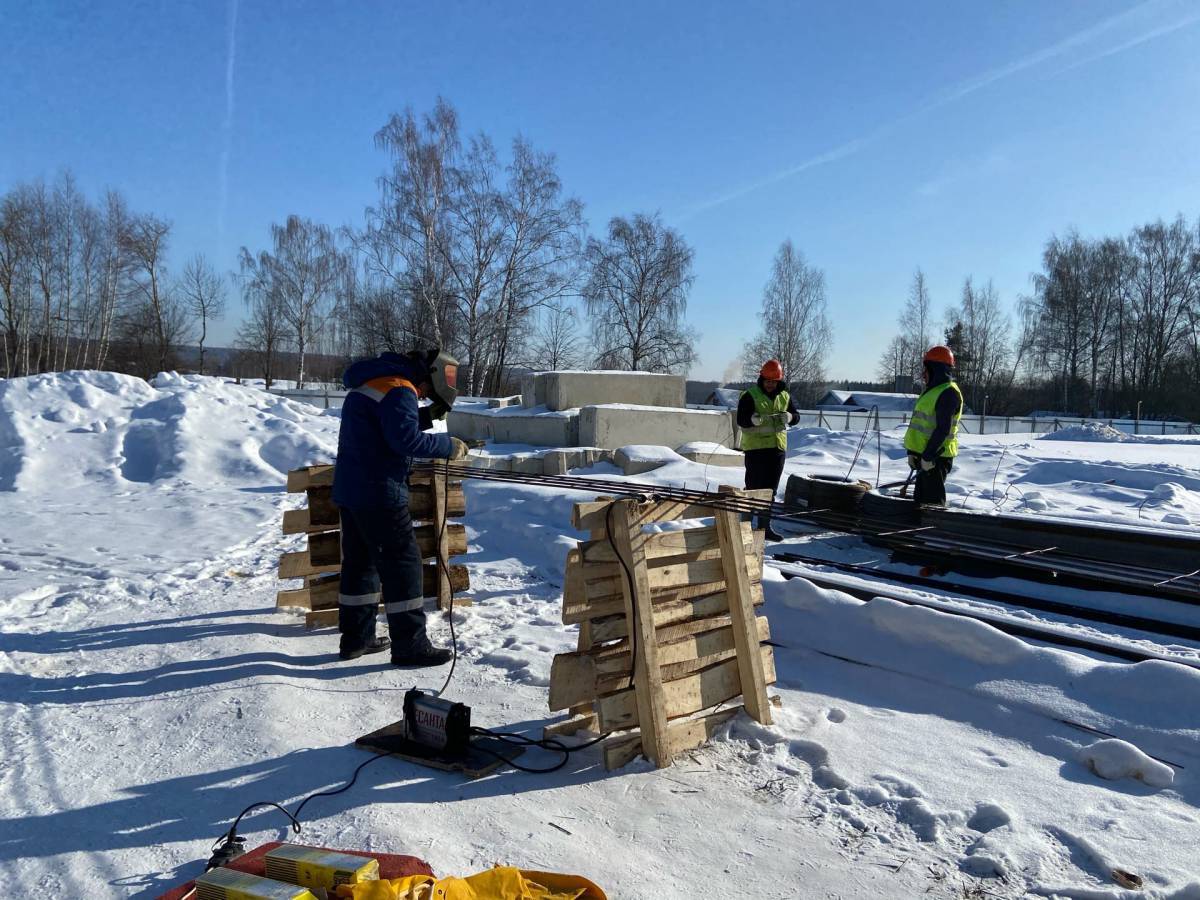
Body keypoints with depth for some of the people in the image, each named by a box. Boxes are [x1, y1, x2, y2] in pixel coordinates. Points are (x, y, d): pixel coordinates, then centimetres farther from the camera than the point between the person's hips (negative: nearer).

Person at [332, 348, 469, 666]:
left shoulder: (372, 380, 16)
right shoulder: (400, 390, -16)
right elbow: (406, 440, -24)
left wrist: (426, 415, 12)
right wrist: (447, 446, -15)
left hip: (349, 490, 10)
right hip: (379, 494, -10)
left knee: (360, 561, 16)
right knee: (403, 562, -3)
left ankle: (356, 637, 25)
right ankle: (410, 645, 0)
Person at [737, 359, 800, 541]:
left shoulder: (785, 396, 11)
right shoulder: (750, 395, -6)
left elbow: (796, 415, 14)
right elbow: (741, 420, -13)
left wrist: (788, 416, -9)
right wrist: (755, 419, -33)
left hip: (778, 446, 6)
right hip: (755, 446, -5)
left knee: (771, 489, 12)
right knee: (754, 487, -5)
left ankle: (765, 525, 21)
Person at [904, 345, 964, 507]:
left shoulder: (948, 392, -15)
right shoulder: (932, 390, 17)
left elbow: (943, 429, -22)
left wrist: (928, 456, -22)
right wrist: (912, 452, 15)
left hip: (937, 457, -10)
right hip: (925, 454, 10)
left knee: (933, 500, -7)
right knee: (920, 498, 16)